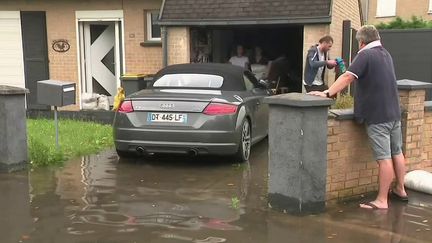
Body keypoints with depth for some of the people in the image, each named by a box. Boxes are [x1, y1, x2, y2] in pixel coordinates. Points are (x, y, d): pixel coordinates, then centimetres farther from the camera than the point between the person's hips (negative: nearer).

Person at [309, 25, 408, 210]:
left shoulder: (365, 55, -13)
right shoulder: (386, 54, 14)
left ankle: (382, 200, -1)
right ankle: (400, 190, 31)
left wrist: (328, 93, -24)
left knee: (384, 158, -7)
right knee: (397, 153, 18)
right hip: (394, 113, 9)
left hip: (377, 116, -9)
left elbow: (348, 77, -23)